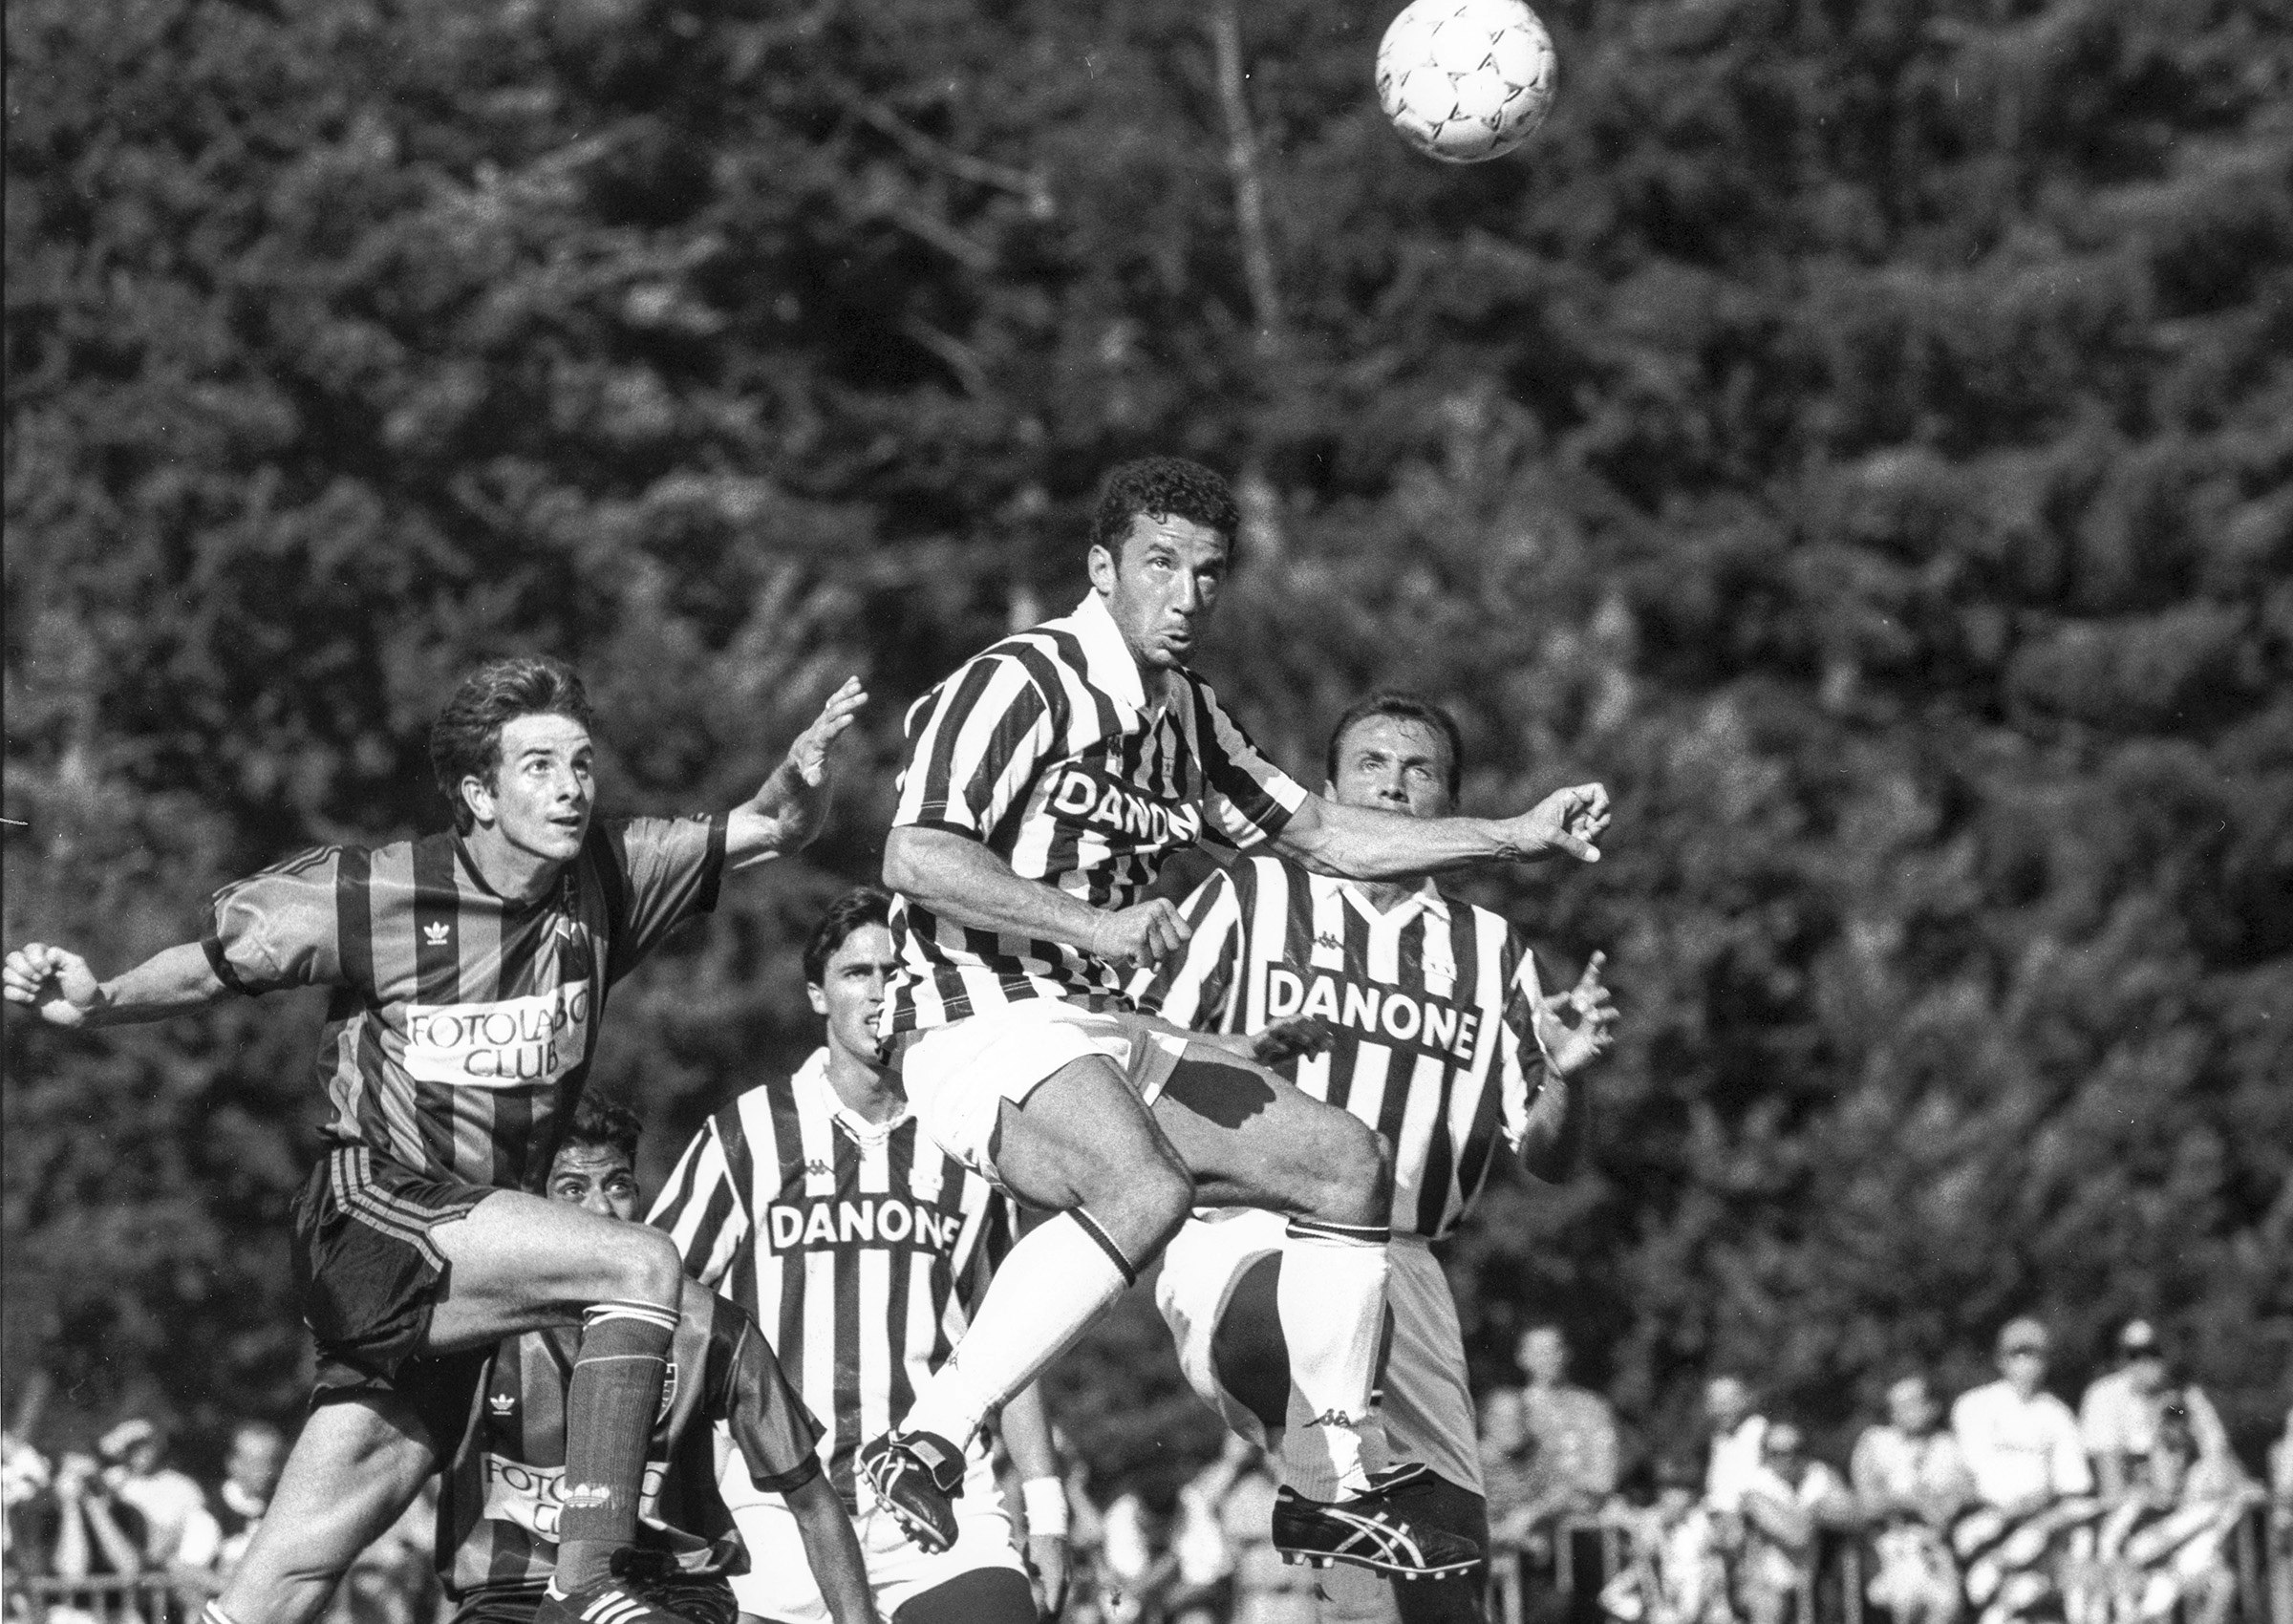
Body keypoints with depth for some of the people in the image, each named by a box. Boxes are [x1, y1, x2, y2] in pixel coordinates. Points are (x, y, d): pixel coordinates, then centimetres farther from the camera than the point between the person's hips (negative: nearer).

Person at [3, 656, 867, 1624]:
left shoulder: (605, 883, 5)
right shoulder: (372, 894, -7)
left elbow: (768, 830, 8)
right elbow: (212, 967, 1)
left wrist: (804, 773, -14)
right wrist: (98, 1002, -16)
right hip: (372, 1218, -5)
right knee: (643, 1266, -25)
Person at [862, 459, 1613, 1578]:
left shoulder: (1183, 715, 15)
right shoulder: (1017, 686, -13)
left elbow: (1317, 833, 26)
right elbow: (914, 860, -22)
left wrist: (1514, 837, 20)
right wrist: (1095, 924, -29)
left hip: (1104, 1029, 9)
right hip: (981, 1023, -9)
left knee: (1346, 1164, 5)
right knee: (1144, 1188, -36)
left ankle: (1329, 1485, 13)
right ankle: (925, 1444, -35)